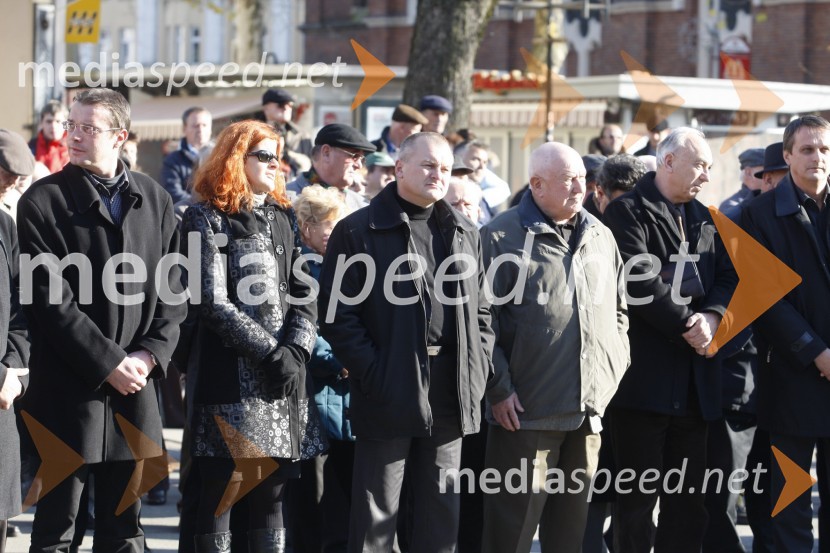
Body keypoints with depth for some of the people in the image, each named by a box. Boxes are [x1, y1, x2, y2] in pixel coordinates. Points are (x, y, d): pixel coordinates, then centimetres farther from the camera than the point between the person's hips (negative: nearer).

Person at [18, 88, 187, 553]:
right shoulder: (43, 201, -4)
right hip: (69, 388, -4)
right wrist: (108, 364, -13)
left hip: (134, 388, 4)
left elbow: (172, 289, 9)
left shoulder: (155, 200, 9)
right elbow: (51, 300, -9)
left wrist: (150, 355, -6)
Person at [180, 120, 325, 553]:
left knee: (270, 492, 7)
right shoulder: (208, 219, -2)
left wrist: (295, 349, -8)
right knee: (220, 492, -2)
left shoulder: (281, 218, 16)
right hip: (232, 378, -5)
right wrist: (269, 351, -13)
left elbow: (303, 294, 10)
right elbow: (214, 304, -10)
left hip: (283, 376, 5)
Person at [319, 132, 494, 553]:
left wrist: (479, 368, 4)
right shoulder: (358, 231, -3)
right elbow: (336, 313, -7)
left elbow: (481, 310, 18)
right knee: (375, 517, 0)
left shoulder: (465, 234, 14)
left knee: (441, 516, 11)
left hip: (451, 393, 5)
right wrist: (371, 372, -15)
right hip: (388, 391, -5)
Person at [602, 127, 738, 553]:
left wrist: (711, 317, -8)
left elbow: (727, 277, 11)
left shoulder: (704, 220, 19)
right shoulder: (628, 213, -4)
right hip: (645, 373, -7)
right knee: (638, 498, -3)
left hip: (695, 380, 7)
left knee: (689, 501, 8)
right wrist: (687, 325, -14)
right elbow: (641, 281, -16)